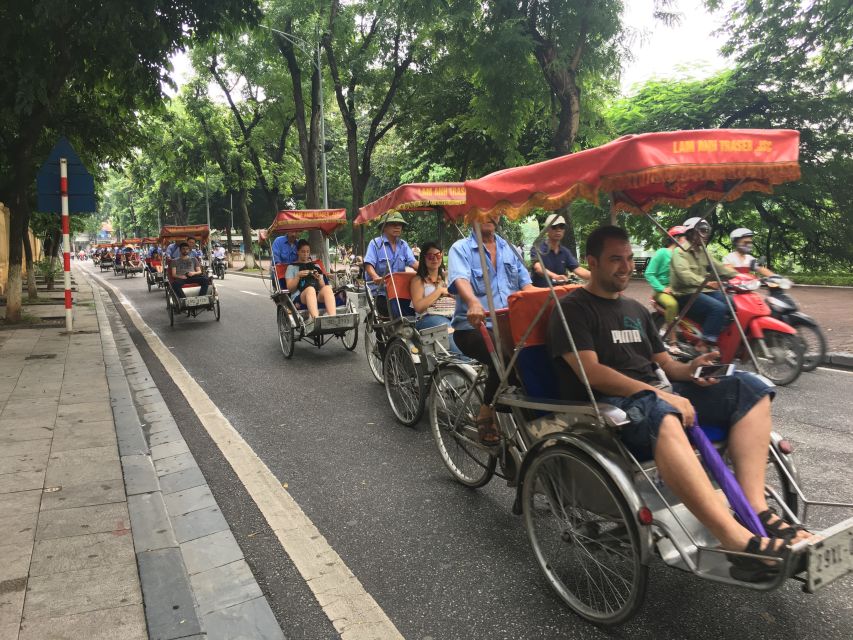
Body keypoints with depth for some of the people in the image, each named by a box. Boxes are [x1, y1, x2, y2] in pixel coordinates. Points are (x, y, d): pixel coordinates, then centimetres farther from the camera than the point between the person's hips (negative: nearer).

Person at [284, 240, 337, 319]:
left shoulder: (316, 266, 28)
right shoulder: (291, 267, 19)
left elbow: (322, 287, 20)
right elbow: (290, 288, 7)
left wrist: (319, 278, 0)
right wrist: (298, 276, -5)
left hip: (318, 297, 3)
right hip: (298, 298, -3)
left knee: (327, 288, -33)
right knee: (310, 289, -40)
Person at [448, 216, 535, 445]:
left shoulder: (509, 249, 20)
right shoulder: (461, 248, 4)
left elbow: (526, 283, 11)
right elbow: (461, 280, -17)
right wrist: (474, 303, -38)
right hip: (473, 326, -4)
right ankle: (487, 412, -10)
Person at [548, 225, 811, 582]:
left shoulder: (635, 310, 25)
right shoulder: (573, 309, -1)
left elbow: (663, 364, 23)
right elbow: (591, 372, -14)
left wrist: (688, 371, -1)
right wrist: (657, 393, -21)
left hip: (660, 397, 8)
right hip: (608, 406, -8)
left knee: (748, 388, -8)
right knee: (660, 415, -41)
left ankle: (755, 509, -19)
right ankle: (740, 544, -46)